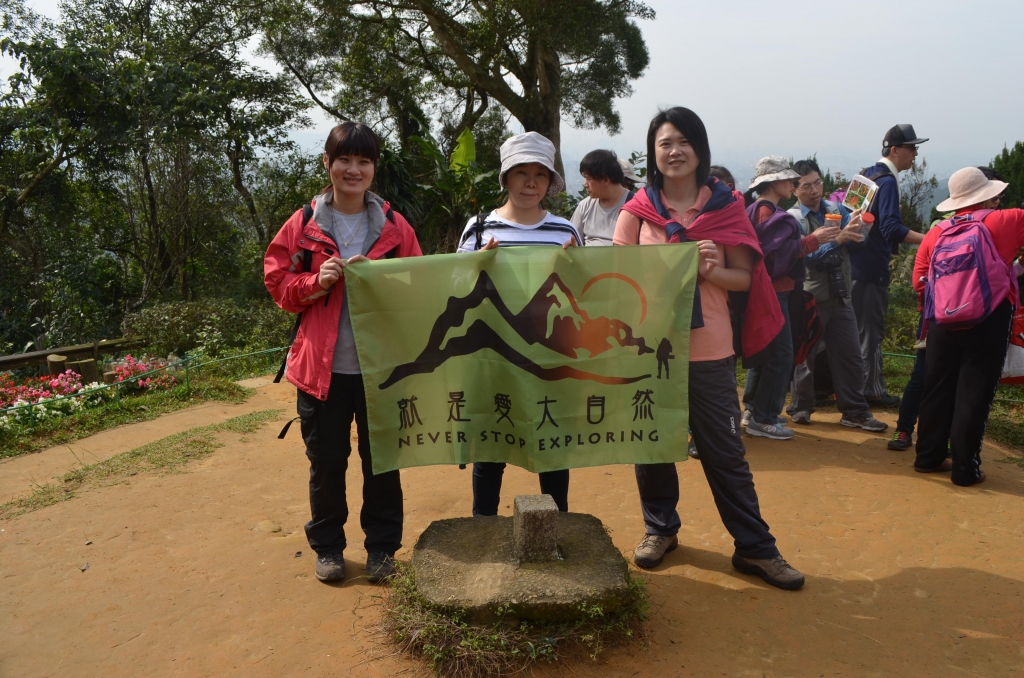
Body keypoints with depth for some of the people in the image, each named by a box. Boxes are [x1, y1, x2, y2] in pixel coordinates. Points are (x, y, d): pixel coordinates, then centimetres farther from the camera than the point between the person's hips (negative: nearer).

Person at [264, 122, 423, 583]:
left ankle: (382, 546, 27)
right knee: (326, 462, 10)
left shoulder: (394, 227, 5)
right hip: (322, 366, 0)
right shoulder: (303, 225, 4)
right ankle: (327, 546, 30)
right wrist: (316, 281, -14)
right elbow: (278, 283, 3)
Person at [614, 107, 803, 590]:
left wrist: (710, 270, -18)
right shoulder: (638, 210, 3)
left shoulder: (726, 205, 2)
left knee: (726, 452, 6)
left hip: (709, 350, -1)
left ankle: (754, 548, 19)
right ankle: (660, 529, 33)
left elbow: (744, 278, 2)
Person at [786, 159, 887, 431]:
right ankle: (801, 407, 21)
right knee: (806, 356, 6)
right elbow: (808, 256, -19)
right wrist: (838, 239, -31)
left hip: (840, 297, 5)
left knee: (850, 355, 8)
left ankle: (855, 412, 17)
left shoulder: (836, 209, 6)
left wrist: (856, 230, -25)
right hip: (810, 299, -5)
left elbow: (857, 242, -3)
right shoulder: (793, 218, -8)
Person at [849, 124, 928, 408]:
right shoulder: (888, 181, -16)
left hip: (856, 261, 9)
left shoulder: (868, 174, 13)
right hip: (872, 267, -9)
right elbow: (892, 228, -27)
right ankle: (873, 390, 5)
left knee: (858, 327, 15)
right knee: (872, 330, -2)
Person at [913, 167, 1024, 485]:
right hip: (987, 324, -3)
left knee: (938, 391, 13)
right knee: (974, 396, 3)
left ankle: (928, 457, 22)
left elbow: (919, 280, 4)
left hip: (942, 323, 4)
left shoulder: (936, 232, 4)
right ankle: (965, 468, 9)